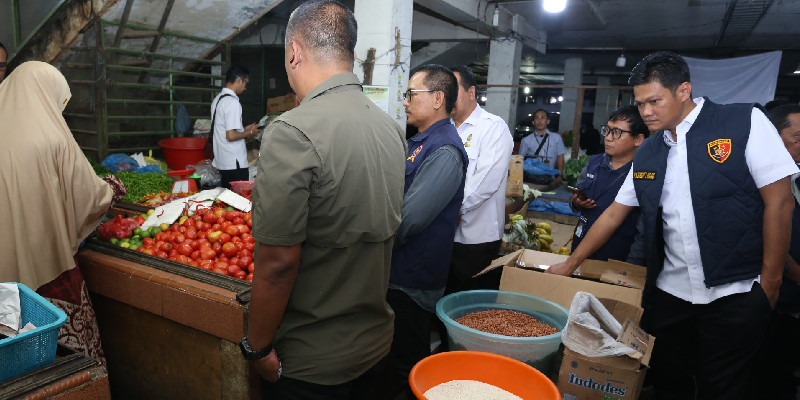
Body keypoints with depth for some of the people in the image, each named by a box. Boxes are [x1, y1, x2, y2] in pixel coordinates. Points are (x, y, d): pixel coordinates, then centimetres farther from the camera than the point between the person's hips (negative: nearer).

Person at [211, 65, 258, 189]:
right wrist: (250, 133, -6)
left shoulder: (217, 99, 13)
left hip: (222, 161, 9)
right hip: (235, 163, -9)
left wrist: (243, 129, 17)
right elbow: (231, 136, -21)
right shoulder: (233, 102, -16)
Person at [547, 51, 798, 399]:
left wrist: (769, 283, -7)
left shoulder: (745, 123, -7)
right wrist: (570, 264, 12)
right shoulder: (647, 154, 7)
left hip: (734, 295, -4)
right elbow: (614, 214, 12)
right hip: (669, 293, 4)